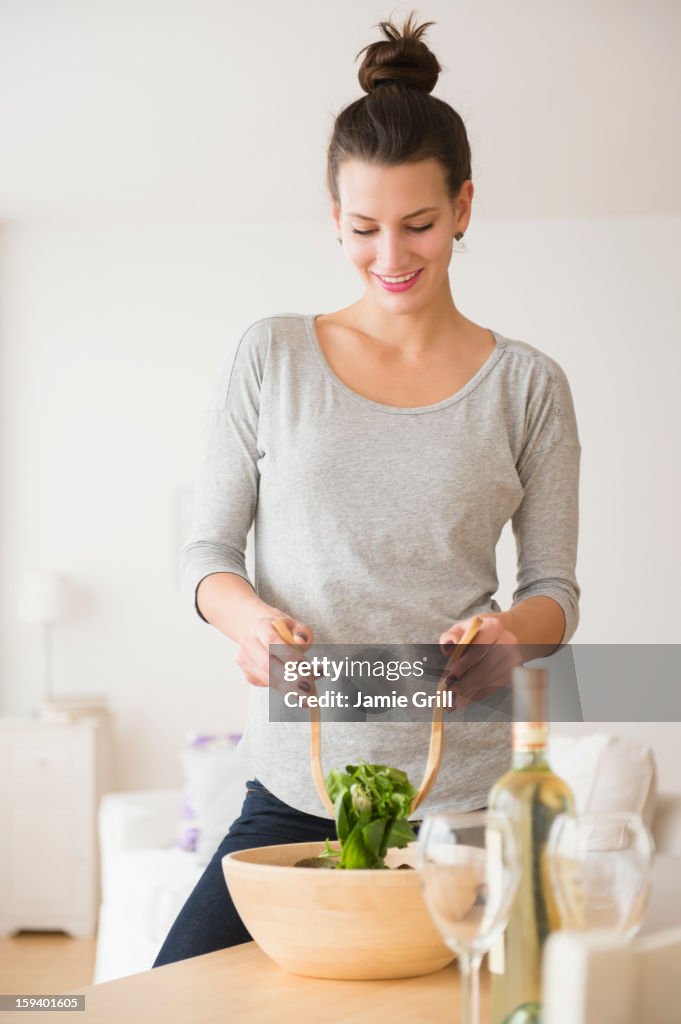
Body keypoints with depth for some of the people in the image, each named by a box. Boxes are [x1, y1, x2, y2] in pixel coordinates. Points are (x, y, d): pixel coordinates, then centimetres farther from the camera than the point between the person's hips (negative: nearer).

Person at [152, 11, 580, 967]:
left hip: (463, 791, 0)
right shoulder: (271, 357, 4)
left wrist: (510, 632, -16)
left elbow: (555, 588, 7)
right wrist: (248, 617, -15)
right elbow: (208, 547, 7)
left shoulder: (527, 386, 3)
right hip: (294, 787, 1)